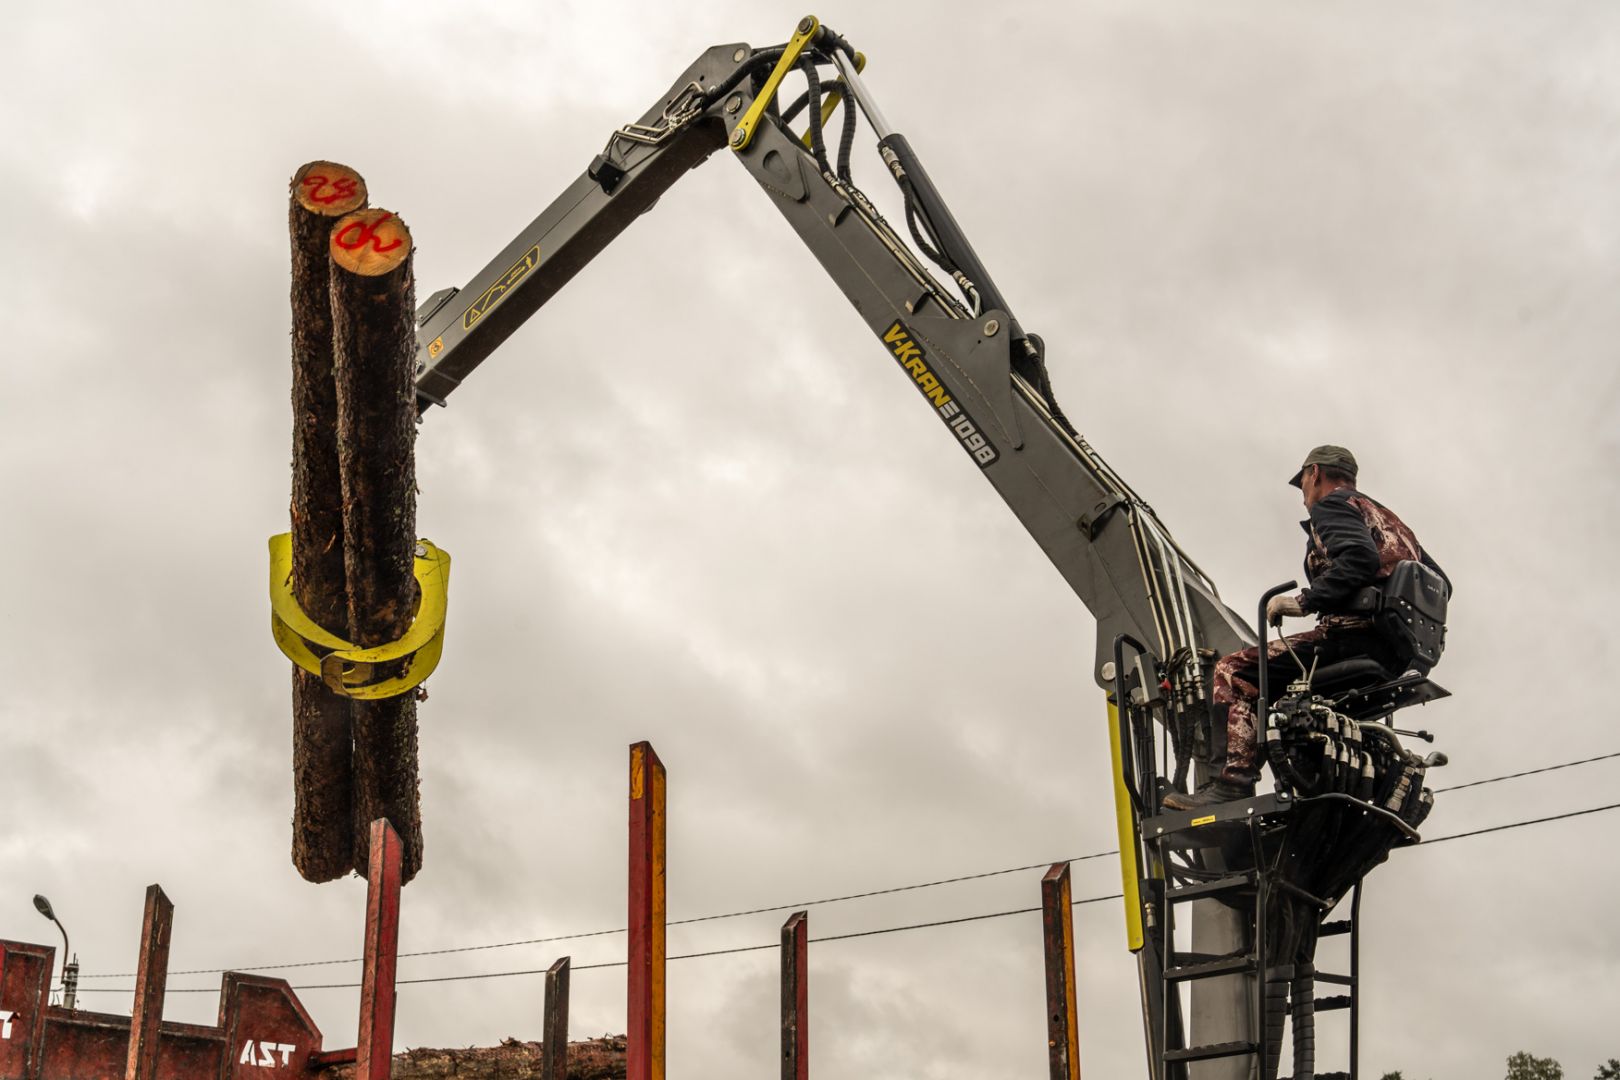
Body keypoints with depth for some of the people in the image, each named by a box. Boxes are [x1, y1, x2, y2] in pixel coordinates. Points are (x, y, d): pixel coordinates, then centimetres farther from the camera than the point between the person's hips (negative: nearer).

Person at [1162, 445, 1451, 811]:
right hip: (1398, 654, 10)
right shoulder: (1388, 519, 29)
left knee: (1234, 671, -11)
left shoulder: (1332, 506, 2)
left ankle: (1231, 782, -26)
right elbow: (1439, 582, 24)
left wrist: (1304, 601, -17)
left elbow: (1359, 558, -19)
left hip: (1355, 637, -10)